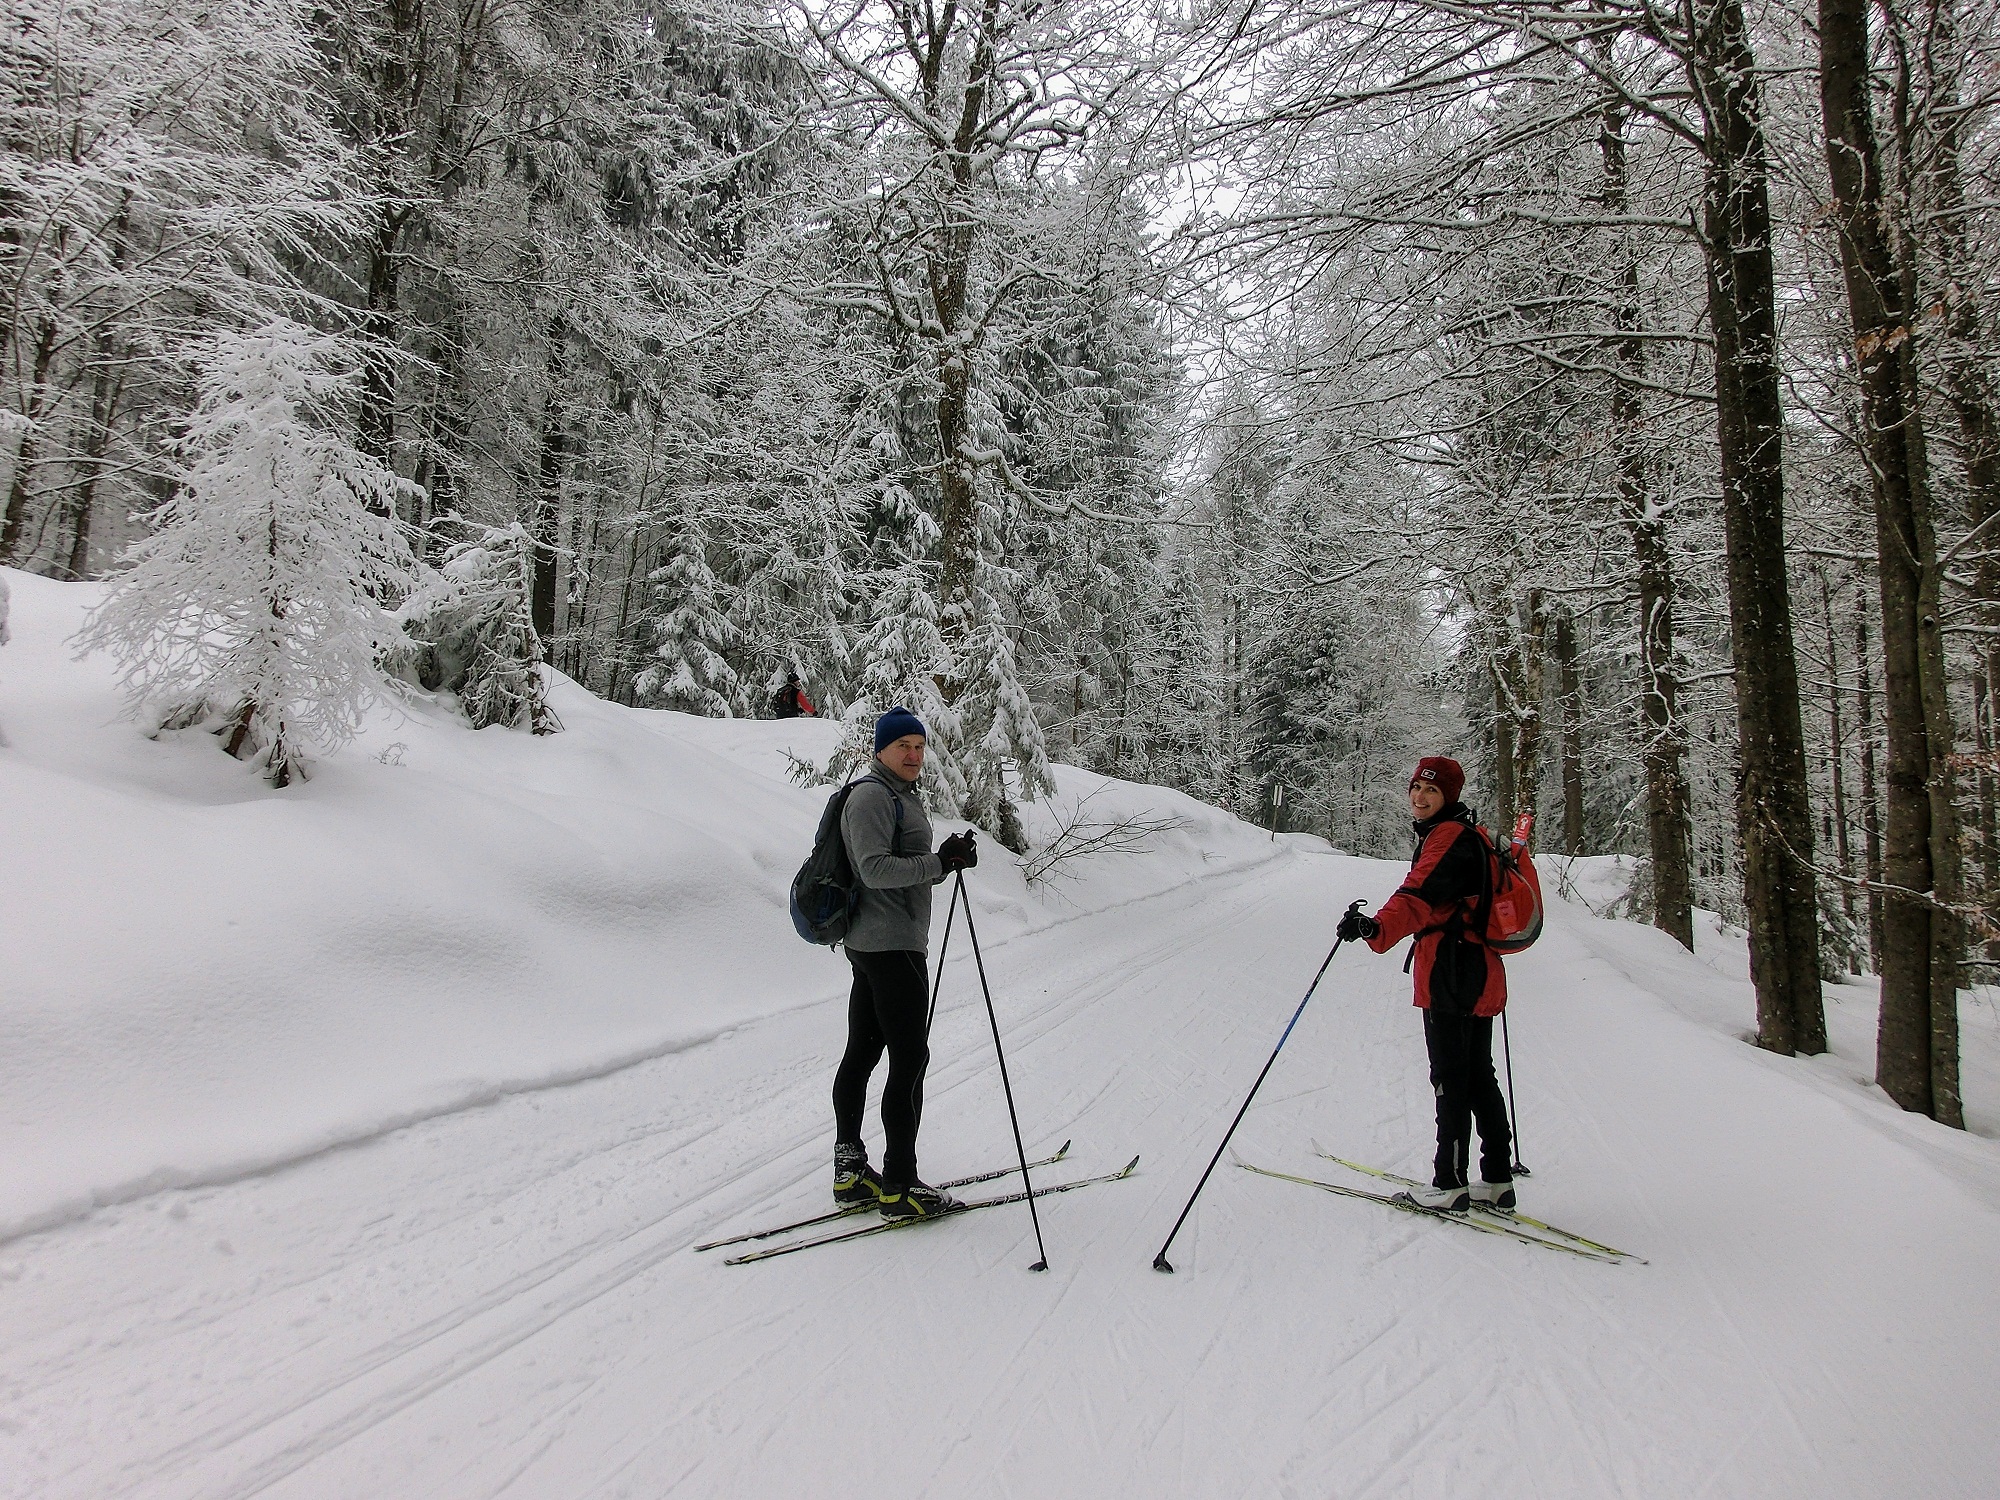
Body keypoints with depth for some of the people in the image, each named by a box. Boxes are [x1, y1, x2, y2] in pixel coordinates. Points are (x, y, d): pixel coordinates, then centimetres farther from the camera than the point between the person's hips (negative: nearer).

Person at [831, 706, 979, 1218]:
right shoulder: (872, 796, -12)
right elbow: (875, 869, -22)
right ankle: (898, 1186, -1)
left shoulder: (901, 796, 20)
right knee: (909, 1059, -7)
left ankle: (850, 1172, 22)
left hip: (870, 945, 10)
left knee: (862, 1053, 13)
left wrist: (949, 858, 3)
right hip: (892, 945, -10)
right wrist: (941, 861, -24)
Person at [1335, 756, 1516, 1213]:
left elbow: (1421, 893, -32)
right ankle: (1498, 1180, 20)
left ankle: (1450, 1183, 1)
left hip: (1451, 973, -10)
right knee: (1478, 1076, 14)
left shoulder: (1448, 836, -13)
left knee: (1450, 1079, -4)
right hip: (1480, 972, 10)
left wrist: (1377, 927, -48)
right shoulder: (1469, 835, 18)